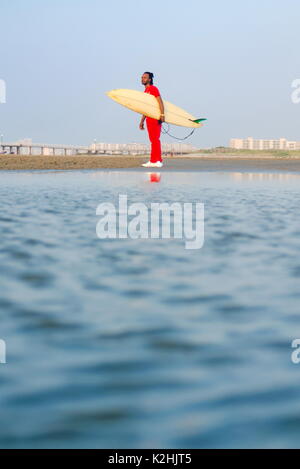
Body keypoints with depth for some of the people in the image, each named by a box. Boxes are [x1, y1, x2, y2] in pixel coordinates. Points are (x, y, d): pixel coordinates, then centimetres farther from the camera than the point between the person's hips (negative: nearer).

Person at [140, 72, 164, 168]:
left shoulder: (153, 89, -5)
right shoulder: (145, 91, 21)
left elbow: (160, 102, -14)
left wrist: (162, 115, -25)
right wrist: (142, 121, 23)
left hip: (155, 117, -9)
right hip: (149, 118, 9)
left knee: (155, 139, -11)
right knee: (153, 140, 8)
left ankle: (156, 161, -13)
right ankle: (154, 161, 10)